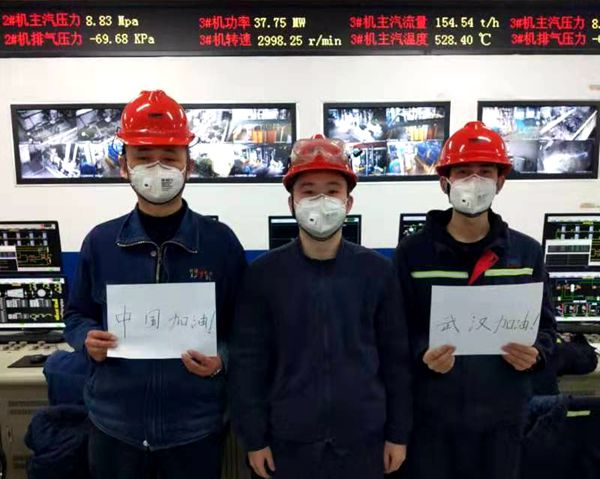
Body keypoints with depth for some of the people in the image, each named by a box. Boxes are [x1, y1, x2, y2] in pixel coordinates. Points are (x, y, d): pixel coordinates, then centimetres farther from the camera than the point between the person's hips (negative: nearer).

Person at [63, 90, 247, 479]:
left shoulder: (221, 241, -8)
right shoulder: (100, 242, -2)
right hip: (114, 424, 2)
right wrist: (88, 340, -10)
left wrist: (221, 359, -18)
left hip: (195, 426, -1)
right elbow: (78, 314, 10)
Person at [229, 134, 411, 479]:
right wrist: (254, 438, -3)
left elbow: (395, 358, 0)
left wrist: (398, 433, 3)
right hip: (289, 439, 0)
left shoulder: (378, 271, -5)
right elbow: (248, 360, -4)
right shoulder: (264, 273, -7)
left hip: (363, 438, 1)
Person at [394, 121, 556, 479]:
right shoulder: (412, 252, -4)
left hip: (503, 414, 2)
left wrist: (536, 354, -11)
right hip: (431, 414, -2)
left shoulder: (527, 252, 3)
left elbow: (545, 323, 9)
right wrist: (422, 355, -22)